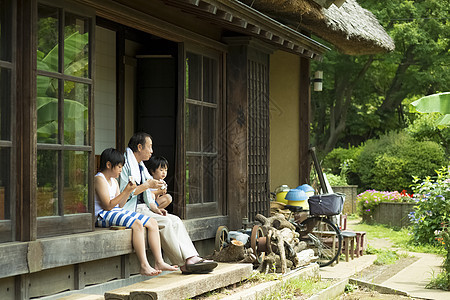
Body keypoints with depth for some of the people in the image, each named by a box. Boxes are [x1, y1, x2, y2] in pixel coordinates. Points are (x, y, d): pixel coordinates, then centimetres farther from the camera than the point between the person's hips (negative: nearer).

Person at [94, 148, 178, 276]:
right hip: (103, 216, -10)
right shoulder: (99, 179, -10)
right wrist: (125, 191, -16)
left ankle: (159, 262, -8)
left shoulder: (114, 181, 19)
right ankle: (144, 266, -34)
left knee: (152, 223, -2)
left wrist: (128, 191, 1)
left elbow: (119, 205, 15)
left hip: (118, 212, 10)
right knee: (137, 224, -32)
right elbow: (108, 206, -18)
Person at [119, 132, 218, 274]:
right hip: (130, 210, -9)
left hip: (143, 208, 9)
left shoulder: (141, 166, 21)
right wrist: (148, 185, -15)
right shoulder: (125, 164, -9)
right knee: (165, 223, -26)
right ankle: (184, 264, -22)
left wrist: (154, 208, 3)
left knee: (175, 220, -11)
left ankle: (192, 258, -25)